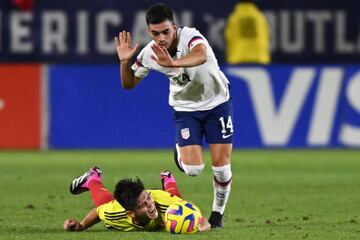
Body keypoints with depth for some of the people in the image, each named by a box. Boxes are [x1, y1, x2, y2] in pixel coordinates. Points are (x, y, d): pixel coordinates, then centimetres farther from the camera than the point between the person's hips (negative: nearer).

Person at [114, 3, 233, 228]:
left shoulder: (190, 37, -29)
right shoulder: (149, 53, -16)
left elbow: (201, 56, -54)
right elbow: (129, 84, 0)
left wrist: (173, 63, -71)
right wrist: (124, 62, -20)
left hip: (217, 102, -2)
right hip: (185, 108, 2)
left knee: (221, 165, -5)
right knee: (193, 169, -14)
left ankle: (218, 212, 20)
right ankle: (181, 152, 20)